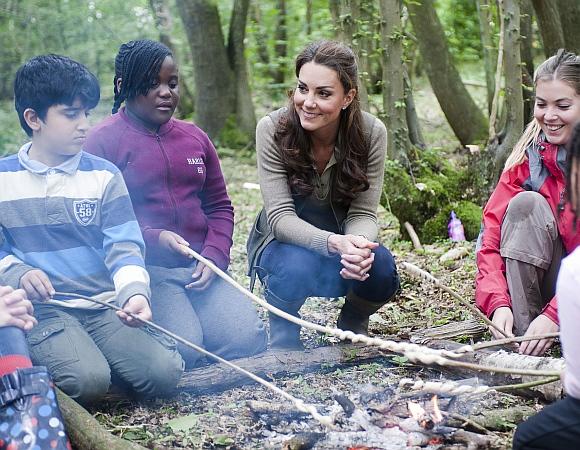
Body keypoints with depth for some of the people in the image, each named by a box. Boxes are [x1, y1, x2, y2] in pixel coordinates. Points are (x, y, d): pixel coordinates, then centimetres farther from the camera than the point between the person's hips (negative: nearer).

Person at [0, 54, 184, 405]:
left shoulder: (104, 175, 5)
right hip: (43, 308, -2)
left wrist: (135, 292, -24)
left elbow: (124, 248, -4)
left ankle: (88, 355, 6)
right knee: (88, 381, -29)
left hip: (105, 307, 2)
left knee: (165, 371, -18)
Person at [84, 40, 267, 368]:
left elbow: (219, 206, 16)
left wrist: (214, 256, -2)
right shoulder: (104, 141, -2)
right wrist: (153, 239, -20)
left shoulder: (195, 138, 16)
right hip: (144, 267, -5)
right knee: (183, 346, -26)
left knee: (247, 339, -15)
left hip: (201, 269, 5)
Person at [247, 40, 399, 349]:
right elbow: (280, 216, -26)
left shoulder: (371, 133, -17)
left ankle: (353, 324, 7)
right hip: (284, 242, -2)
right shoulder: (272, 129, -23)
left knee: (379, 267, -30)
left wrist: (359, 244, -42)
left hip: (344, 240, 2)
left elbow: (363, 213, -16)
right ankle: (282, 333, -1)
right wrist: (335, 243, -45)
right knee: (298, 266, -36)